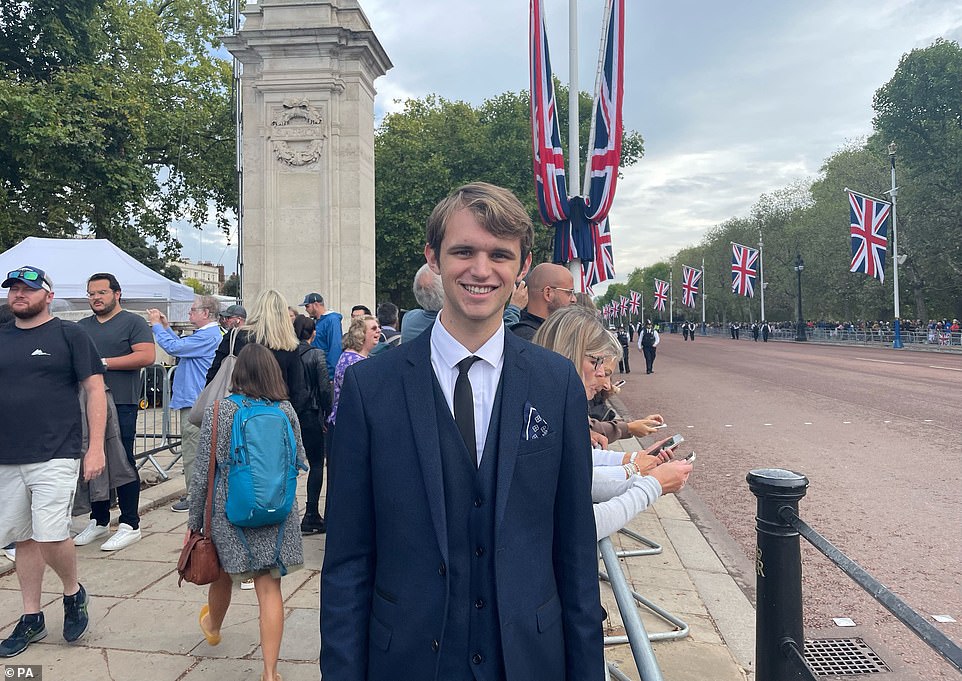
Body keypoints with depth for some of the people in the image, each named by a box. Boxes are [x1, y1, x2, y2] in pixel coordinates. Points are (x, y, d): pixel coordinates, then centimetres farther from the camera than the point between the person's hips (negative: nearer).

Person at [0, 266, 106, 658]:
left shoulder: (69, 334, -1)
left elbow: (95, 390, -4)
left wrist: (96, 447, -10)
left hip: (55, 456, -5)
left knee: (50, 535, -10)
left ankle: (73, 593, 18)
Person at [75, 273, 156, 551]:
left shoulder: (133, 322, 1)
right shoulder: (82, 327, 19)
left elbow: (147, 356, -12)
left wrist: (104, 362, -13)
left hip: (121, 404, -6)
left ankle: (130, 525, 5)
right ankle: (98, 521, 23)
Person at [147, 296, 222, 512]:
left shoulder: (207, 336, -19)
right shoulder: (209, 334, 16)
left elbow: (174, 347, -23)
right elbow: (182, 347, 21)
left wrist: (157, 325, -10)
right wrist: (166, 326, 17)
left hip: (194, 402, -11)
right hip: (195, 399, 11)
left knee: (192, 451, -4)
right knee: (200, 450, 17)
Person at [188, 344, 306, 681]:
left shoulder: (218, 411, -10)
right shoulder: (286, 410, -6)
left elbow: (203, 473, -7)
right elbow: (300, 461, 5)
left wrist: (195, 521, 3)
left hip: (230, 511, 0)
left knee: (224, 573, 25)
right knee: (269, 588, 6)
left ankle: (213, 626, 54)